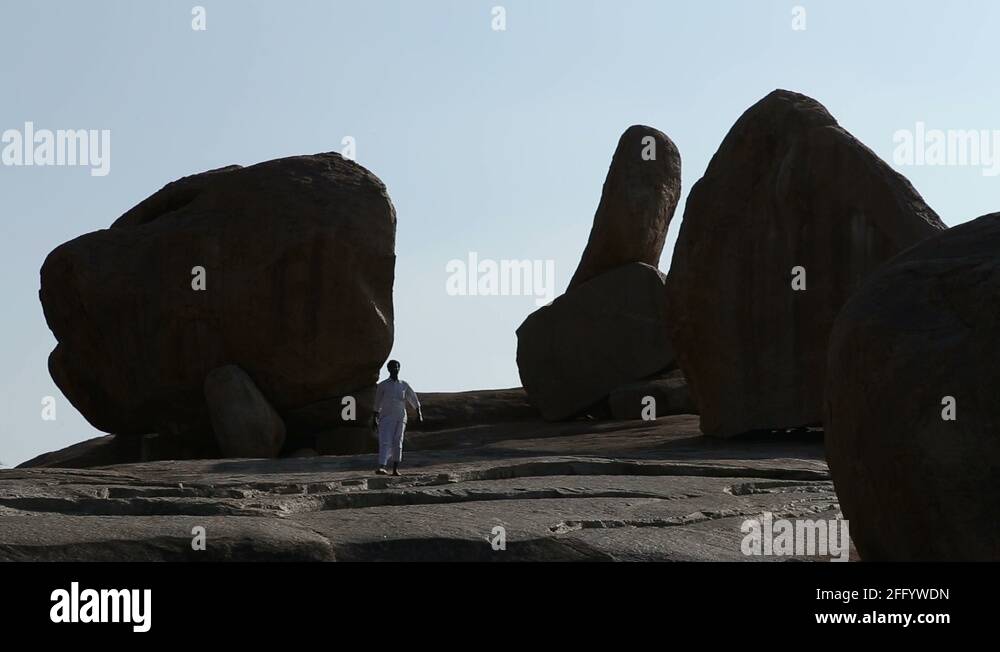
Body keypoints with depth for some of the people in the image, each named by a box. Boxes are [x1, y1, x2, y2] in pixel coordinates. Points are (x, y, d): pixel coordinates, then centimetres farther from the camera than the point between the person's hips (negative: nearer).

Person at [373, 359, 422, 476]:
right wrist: (375, 418, 9)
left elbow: (413, 398, 12)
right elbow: (377, 403, 10)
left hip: (400, 418, 2)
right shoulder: (382, 385, 6)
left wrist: (418, 411, 1)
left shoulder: (404, 385, 12)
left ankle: (395, 469, 5)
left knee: (398, 443, 1)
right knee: (385, 441, -14)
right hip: (386, 417, -2)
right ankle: (382, 467, -26)